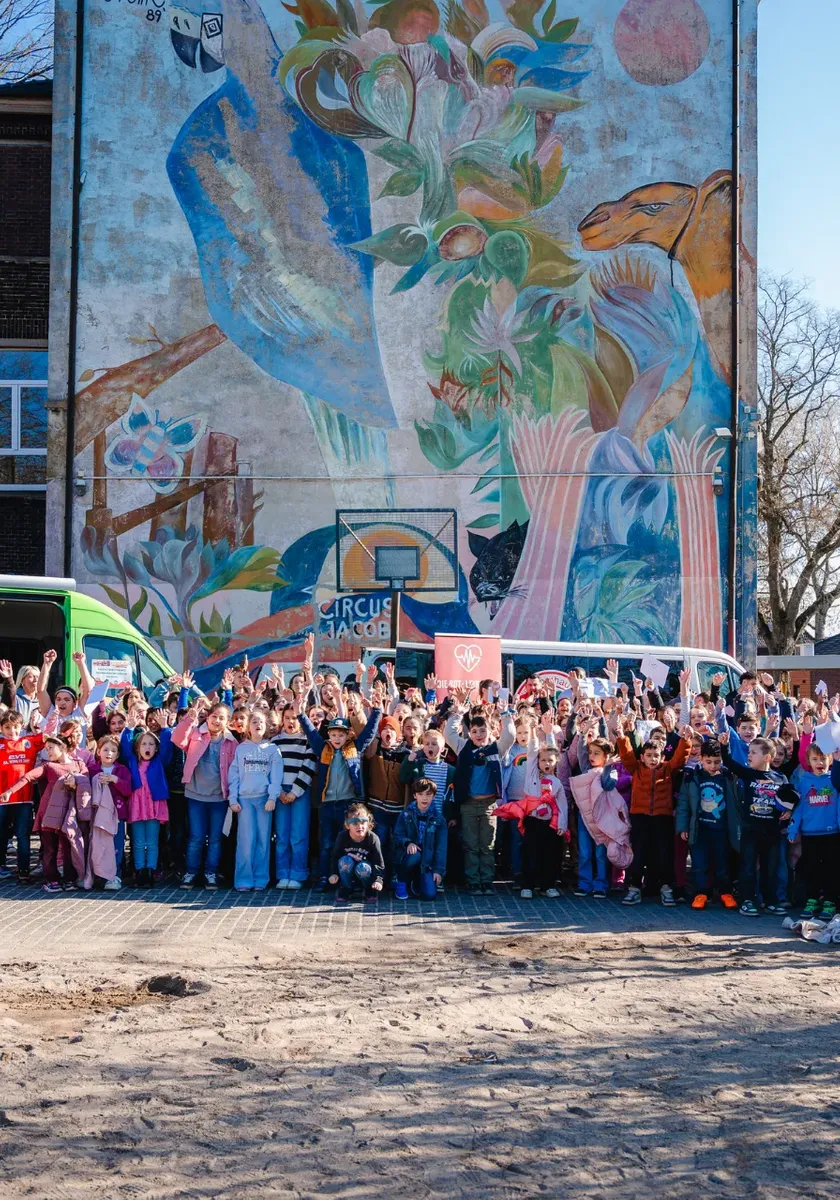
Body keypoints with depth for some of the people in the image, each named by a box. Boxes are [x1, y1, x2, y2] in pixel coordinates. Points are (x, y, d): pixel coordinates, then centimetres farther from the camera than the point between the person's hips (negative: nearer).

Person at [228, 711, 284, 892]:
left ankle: (260, 879, 5)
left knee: (263, 839, 0)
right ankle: (244, 880, -3)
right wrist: (233, 799, -1)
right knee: (246, 839, -6)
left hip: (264, 799, 0)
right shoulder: (241, 749, 10)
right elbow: (234, 775, 7)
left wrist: (272, 798, -10)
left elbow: (276, 776, 1)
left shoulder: (272, 749, 8)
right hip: (244, 798, 0)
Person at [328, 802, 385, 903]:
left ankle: (369, 889, -2)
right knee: (345, 861, -32)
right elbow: (334, 857, -5)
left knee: (362, 868, -35)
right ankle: (345, 890, -9)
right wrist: (333, 873, -17)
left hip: (364, 872, -1)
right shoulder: (342, 837, -19)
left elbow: (379, 863, -17)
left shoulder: (373, 839, -22)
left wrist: (378, 880, -29)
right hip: (348, 875, 1)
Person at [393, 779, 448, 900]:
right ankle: (401, 883, -9)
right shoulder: (406, 815, -1)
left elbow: (441, 847, -2)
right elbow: (397, 836, -3)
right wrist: (408, 843, -25)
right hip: (408, 854, -1)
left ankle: (416, 883, 19)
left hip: (427, 862, 1)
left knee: (430, 894, -19)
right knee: (414, 855, -38)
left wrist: (438, 870, -9)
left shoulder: (438, 819, -1)